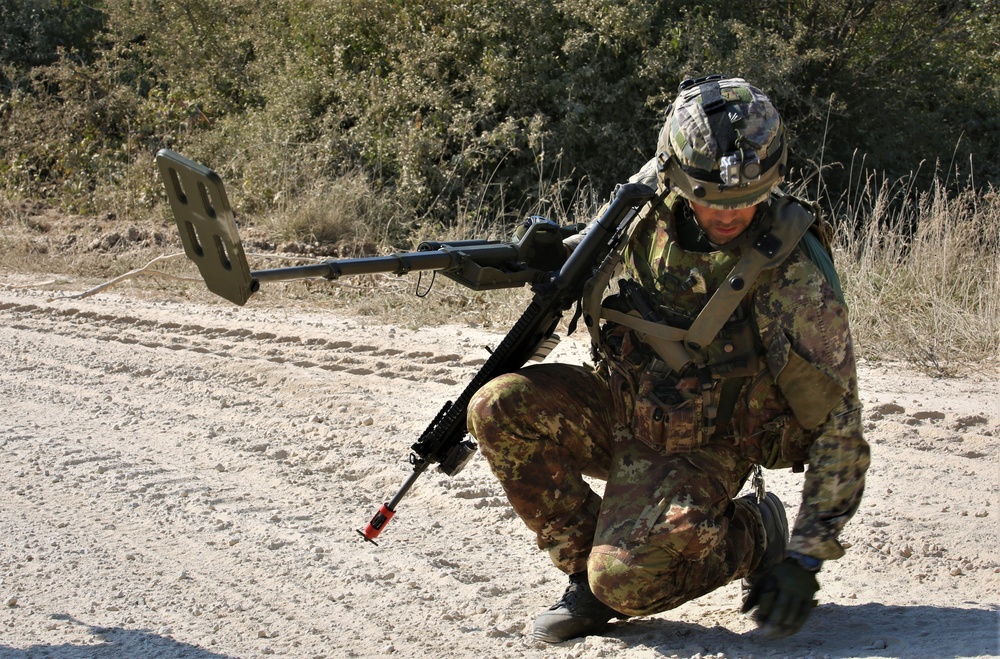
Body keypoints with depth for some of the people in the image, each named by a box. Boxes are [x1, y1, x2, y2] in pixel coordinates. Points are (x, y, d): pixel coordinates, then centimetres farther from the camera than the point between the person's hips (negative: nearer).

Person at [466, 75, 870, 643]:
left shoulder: (796, 278, -24)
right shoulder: (646, 202, -11)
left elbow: (839, 424, -18)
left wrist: (806, 558, -19)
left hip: (701, 451, -5)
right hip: (617, 409, 5)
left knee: (625, 584, -26)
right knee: (502, 407, -21)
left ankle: (753, 535, 4)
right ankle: (587, 567, -3)